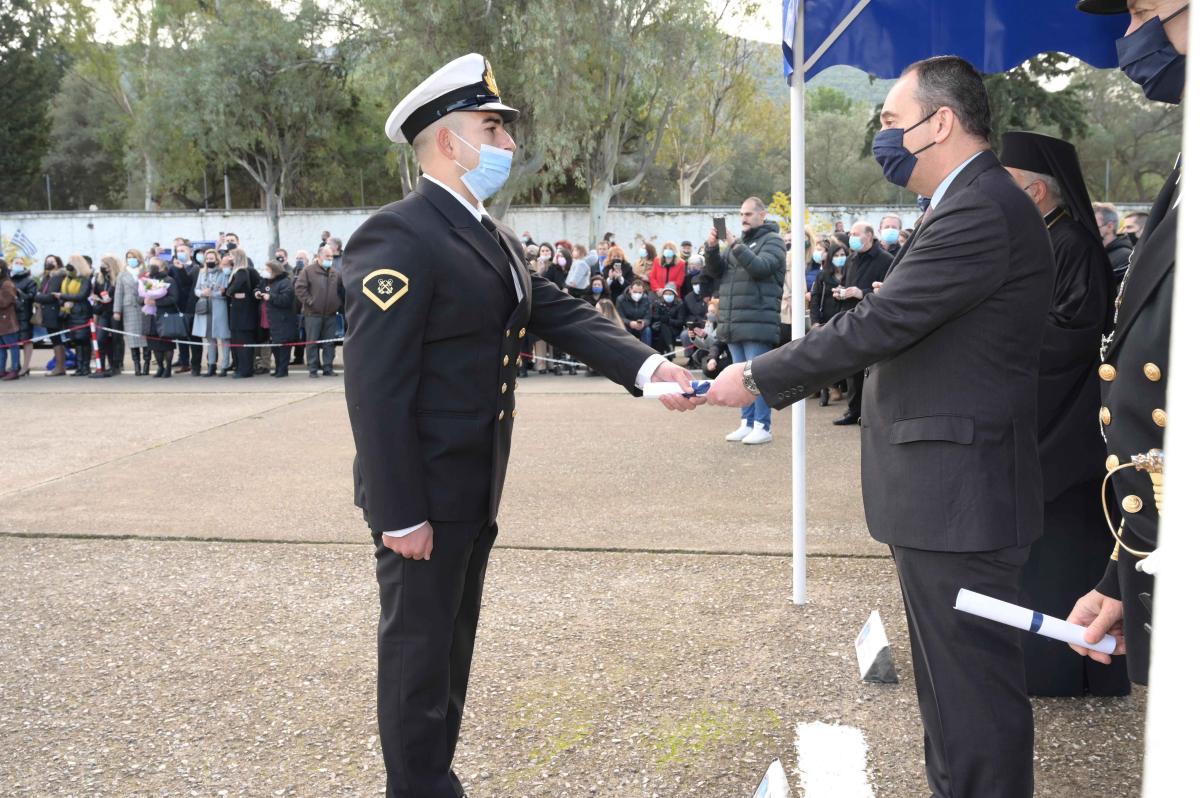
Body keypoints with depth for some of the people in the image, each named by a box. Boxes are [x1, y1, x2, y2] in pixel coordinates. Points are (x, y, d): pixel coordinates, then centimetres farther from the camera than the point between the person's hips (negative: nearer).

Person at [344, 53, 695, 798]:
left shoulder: (495, 237, 12)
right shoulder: (399, 237, -19)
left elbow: (564, 314, 4)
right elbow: (376, 387, -23)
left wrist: (648, 366, -13)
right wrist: (401, 512, -23)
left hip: (474, 489, 9)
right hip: (426, 494, -9)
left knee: (451, 645, 19)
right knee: (419, 652, 3)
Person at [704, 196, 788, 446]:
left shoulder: (772, 240, 0)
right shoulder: (739, 240, 19)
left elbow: (761, 267, -18)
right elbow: (715, 271, 13)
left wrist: (735, 246, -24)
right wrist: (711, 248, -4)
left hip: (758, 323, -7)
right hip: (733, 322, 7)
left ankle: (762, 426, -4)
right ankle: (747, 423, 18)